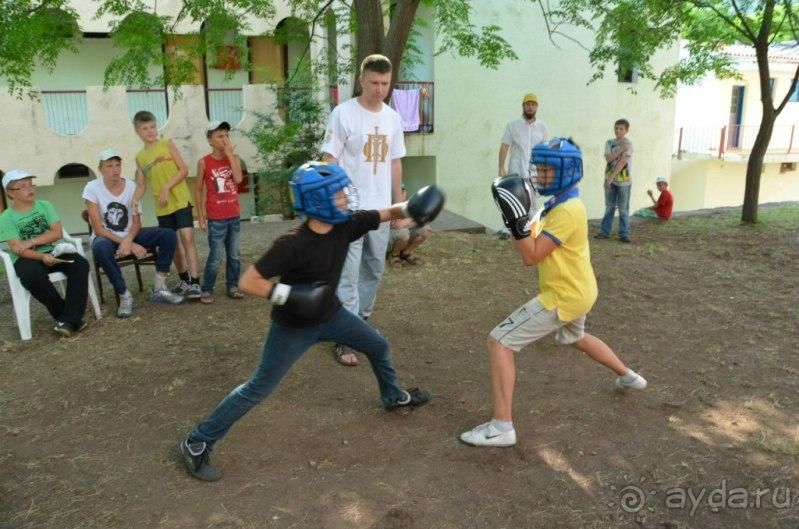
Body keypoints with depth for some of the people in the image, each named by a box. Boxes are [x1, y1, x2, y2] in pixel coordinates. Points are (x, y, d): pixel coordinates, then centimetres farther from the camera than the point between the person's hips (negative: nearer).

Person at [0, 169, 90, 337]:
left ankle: (69, 319, -28)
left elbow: (57, 233, -1)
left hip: (51, 252, 3)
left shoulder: (45, 206, 8)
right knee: (32, 276, -37)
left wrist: (32, 242, -13)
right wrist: (42, 257, -26)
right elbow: (16, 248, -11)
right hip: (26, 259, -3)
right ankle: (68, 314, -20)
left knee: (80, 263, -25)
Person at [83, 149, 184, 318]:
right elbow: (98, 229, -17)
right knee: (100, 247, -40)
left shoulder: (131, 186, -5)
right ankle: (125, 295, -24)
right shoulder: (92, 188, -14)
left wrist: (128, 240, -25)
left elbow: (137, 223, -2)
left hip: (130, 235, 4)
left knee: (169, 235, -16)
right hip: (106, 238, -4)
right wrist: (130, 245, -25)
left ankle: (159, 289, -12)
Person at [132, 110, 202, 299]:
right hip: (162, 207, 5)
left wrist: (167, 187, -15)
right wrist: (134, 199, -11)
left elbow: (184, 169, -5)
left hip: (180, 200, -4)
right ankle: (185, 280, 24)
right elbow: (141, 185, 10)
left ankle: (195, 283, -14)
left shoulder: (167, 144, 0)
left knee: (187, 238, -14)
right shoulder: (140, 157, 10)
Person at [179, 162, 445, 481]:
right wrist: (288, 294, -39)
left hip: (330, 314, 7)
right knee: (258, 388, -4)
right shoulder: (292, 244, -32)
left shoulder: (345, 225, -13)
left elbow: (386, 214, -2)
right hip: (293, 327, -7)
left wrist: (409, 208, -21)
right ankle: (198, 443, 9)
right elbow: (248, 282, -29)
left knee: (378, 346, 21)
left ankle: (393, 396, 50)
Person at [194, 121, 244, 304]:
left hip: (234, 216, 4)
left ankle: (232, 286, 23)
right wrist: (200, 215, -1)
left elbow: (238, 179, -16)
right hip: (216, 218, -3)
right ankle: (207, 290, 9)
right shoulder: (204, 162, -5)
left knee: (234, 255, 11)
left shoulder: (234, 158, 2)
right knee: (215, 257, -2)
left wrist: (229, 154, -14)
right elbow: (198, 189, 1)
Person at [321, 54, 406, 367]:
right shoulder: (343, 114, -9)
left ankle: (361, 321, 35)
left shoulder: (392, 117, 9)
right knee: (348, 274, -4)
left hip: (381, 208, 6)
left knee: (375, 269, 16)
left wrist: (398, 203, 16)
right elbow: (329, 160, -11)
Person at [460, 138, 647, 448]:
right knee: (576, 338, 39)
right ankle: (628, 377, 56)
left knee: (499, 342, -13)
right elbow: (539, 246, 9)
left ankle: (501, 427, -14)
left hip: (563, 297, -10)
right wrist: (519, 220, -5)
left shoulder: (567, 211, -22)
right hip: (578, 292, 10)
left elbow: (531, 256, -25)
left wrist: (518, 219, -31)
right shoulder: (562, 204, 9)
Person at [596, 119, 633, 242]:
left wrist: (612, 176, -20)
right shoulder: (609, 142, 5)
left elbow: (622, 162, -16)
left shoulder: (628, 144, -7)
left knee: (623, 208, 1)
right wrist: (620, 150, -18)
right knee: (609, 207, 9)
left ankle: (624, 233, 5)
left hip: (623, 181, -3)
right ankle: (604, 231, 15)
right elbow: (608, 158, -9)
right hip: (609, 179, 3)